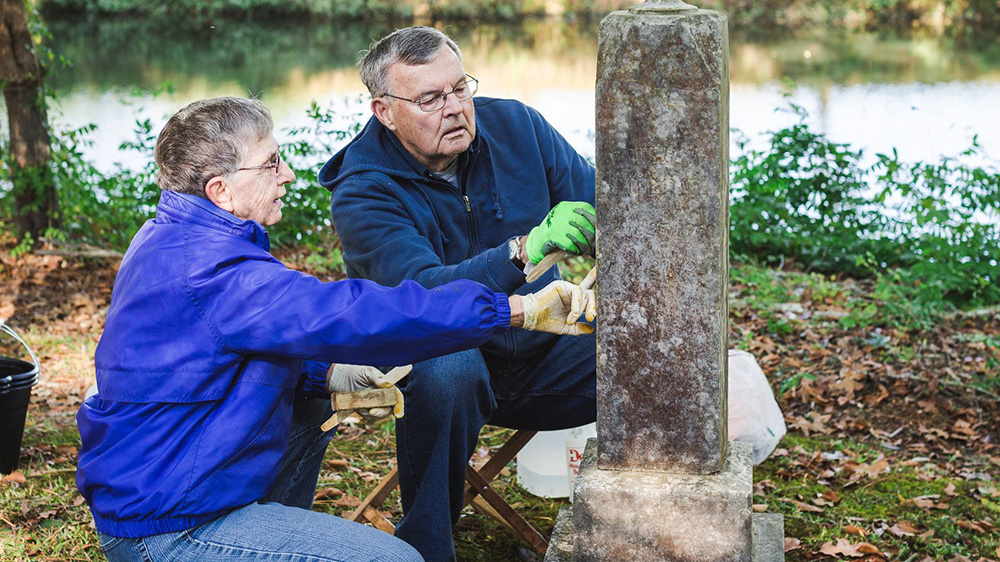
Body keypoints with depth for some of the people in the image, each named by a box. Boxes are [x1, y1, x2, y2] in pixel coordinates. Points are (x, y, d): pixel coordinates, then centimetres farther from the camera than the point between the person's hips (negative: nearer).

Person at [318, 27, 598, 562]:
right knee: (445, 367, -39)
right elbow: (421, 293, -33)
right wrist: (524, 250, -48)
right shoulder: (361, 194, -17)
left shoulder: (515, 126, -3)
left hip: (543, 351, 4)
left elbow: (598, 212, -3)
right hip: (439, 355, -4)